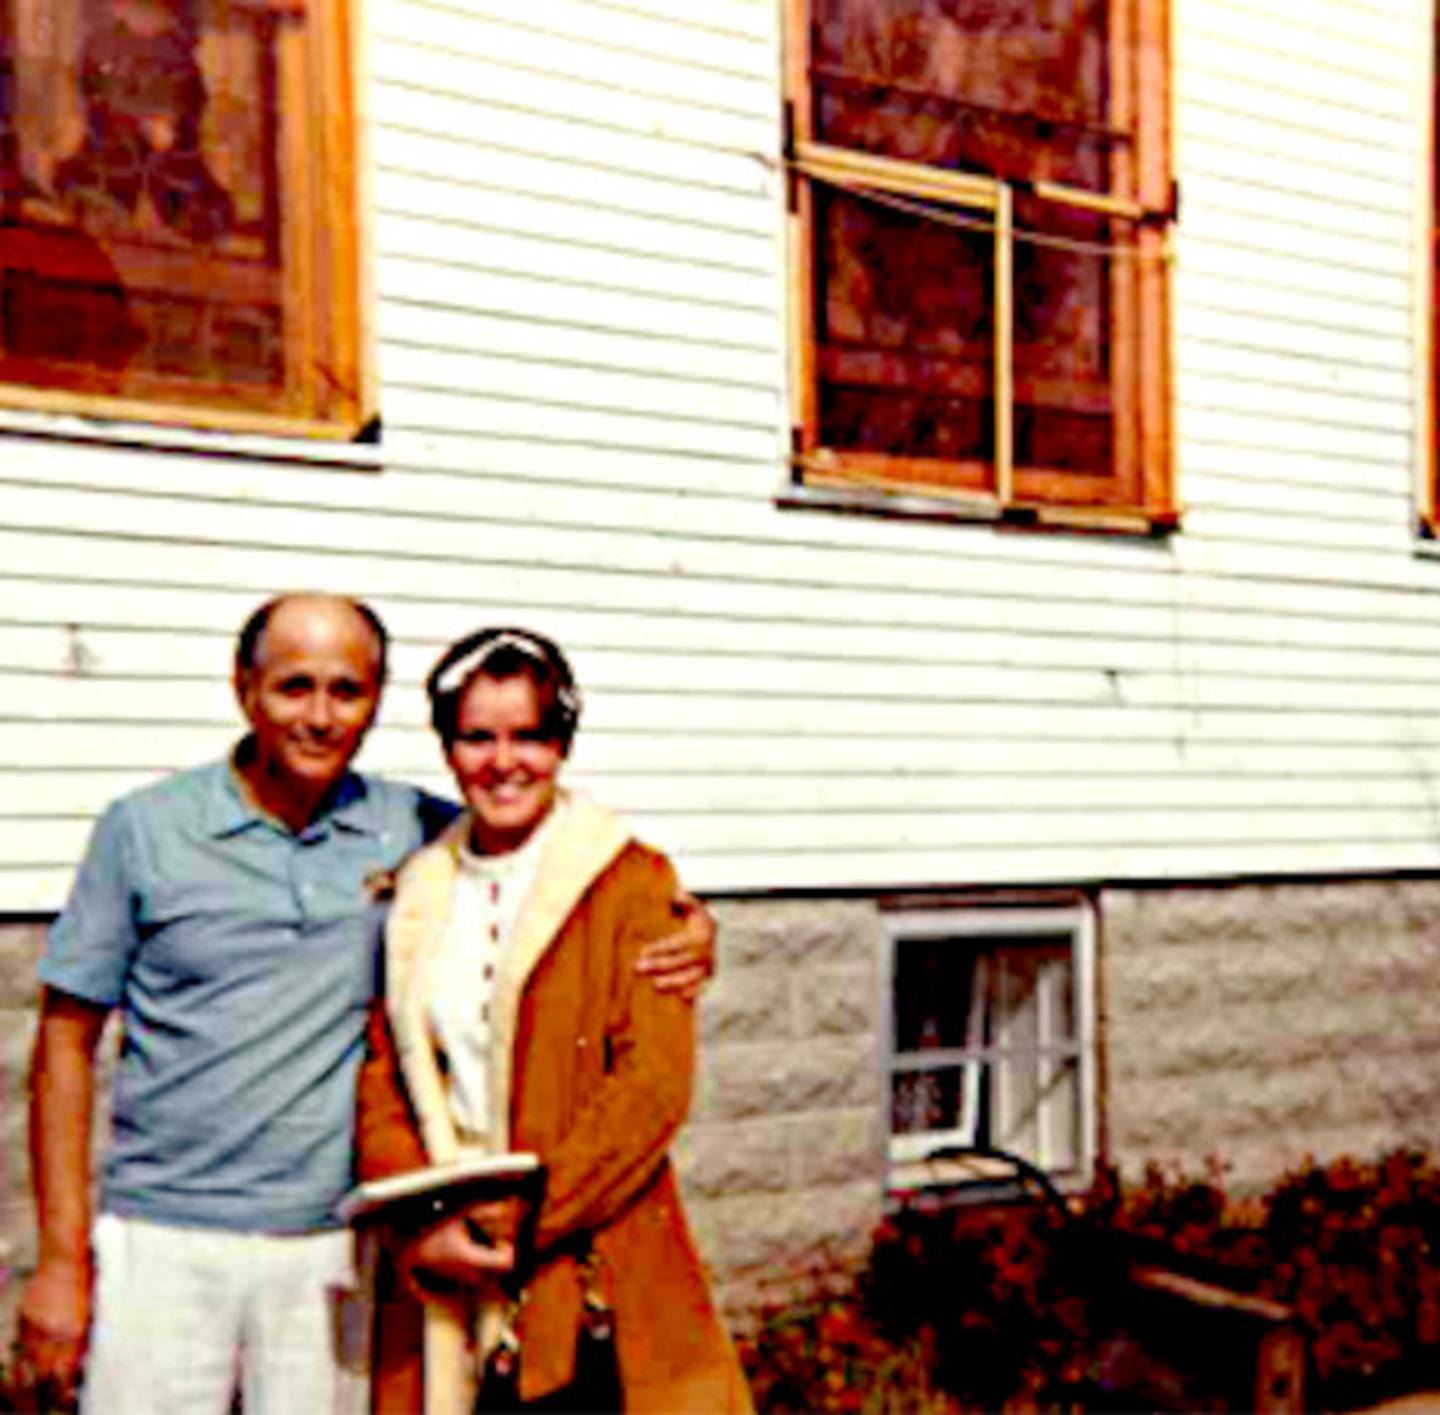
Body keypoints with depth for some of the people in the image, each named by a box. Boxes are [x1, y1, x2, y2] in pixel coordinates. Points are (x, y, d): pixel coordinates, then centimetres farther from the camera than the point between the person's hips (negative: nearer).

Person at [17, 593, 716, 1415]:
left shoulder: (411, 830, 2)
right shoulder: (145, 830, -2)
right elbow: (66, 1046, 1)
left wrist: (685, 923, -10)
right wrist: (62, 1257, -3)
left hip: (331, 1249, 2)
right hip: (164, 1245, -1)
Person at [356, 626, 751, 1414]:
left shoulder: (630, 882, -1)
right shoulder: (416, 897, 12)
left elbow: (653, 1086, -9)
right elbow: (380, 1083, 7)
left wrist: (521, 1219, -13)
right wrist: (424, 1226, -8)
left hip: (588, 1275, -3)